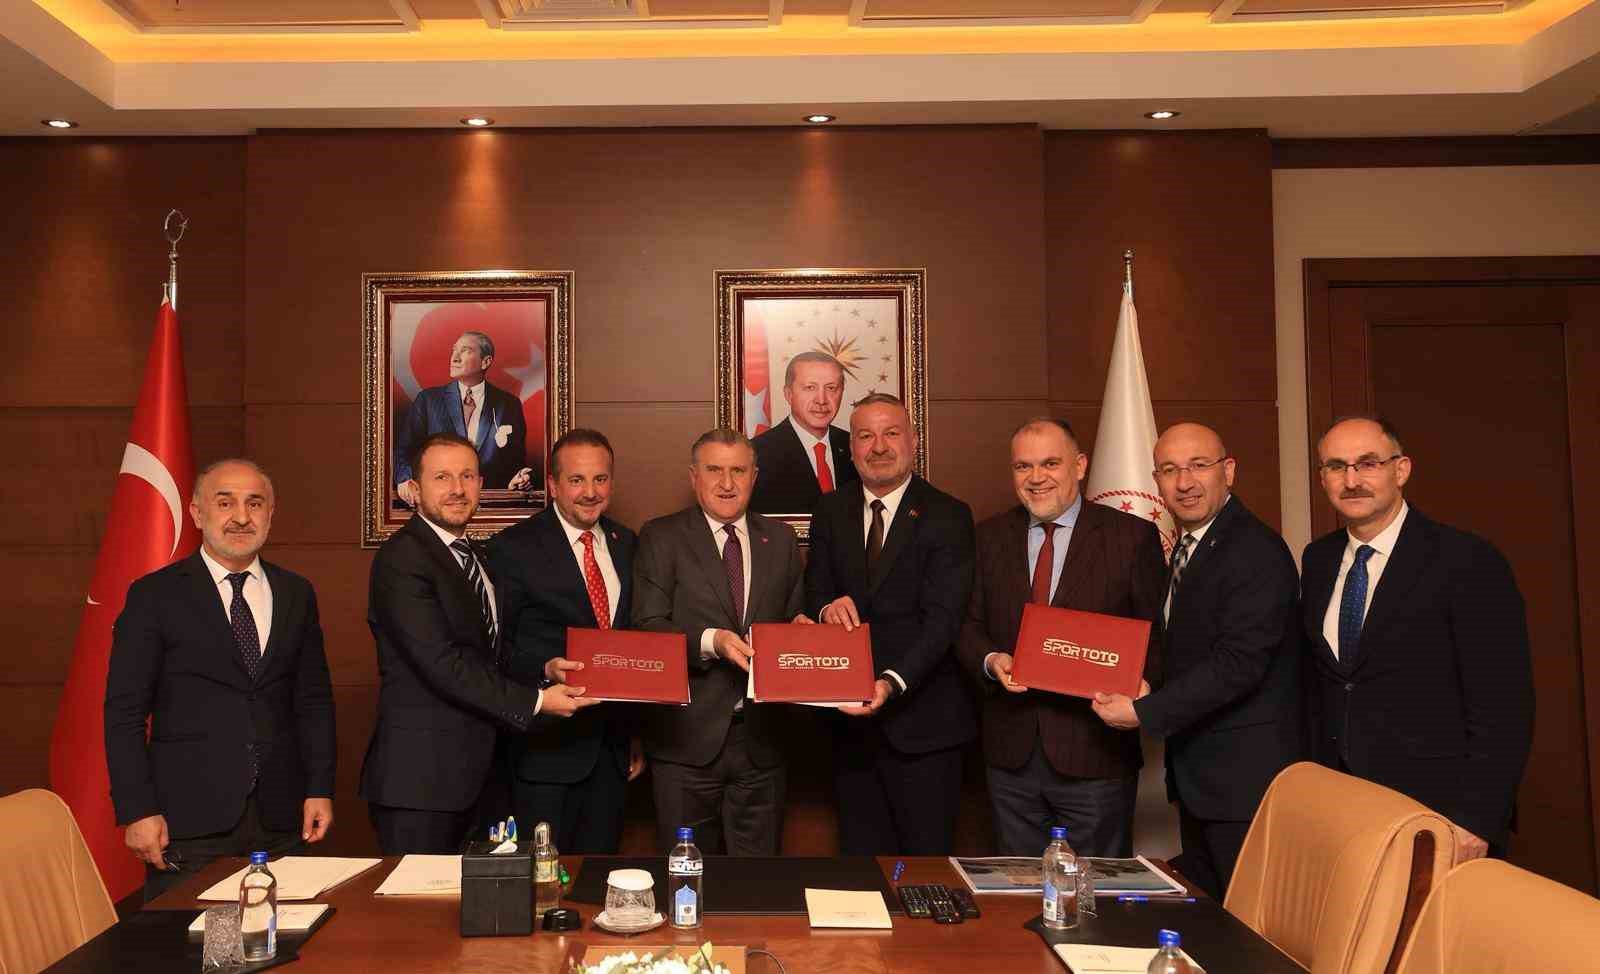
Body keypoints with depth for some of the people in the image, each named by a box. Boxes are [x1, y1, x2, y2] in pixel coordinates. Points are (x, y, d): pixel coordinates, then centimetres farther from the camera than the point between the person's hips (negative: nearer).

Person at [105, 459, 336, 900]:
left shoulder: (296, 594, 9)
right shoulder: (154, 595, -1)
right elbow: (125, 711, -3)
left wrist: (320, 789, 5)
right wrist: (137, 810, -8)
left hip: (279, 816, 3)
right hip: (188, 816, -3)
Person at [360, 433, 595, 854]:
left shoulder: (471, 555, 14)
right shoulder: (401, 559, -15)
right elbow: (441, 665, -22)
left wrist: (544, 670, 1)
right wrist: (535, 701, -21)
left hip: (471, 770, 9)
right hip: (419, 777, -9)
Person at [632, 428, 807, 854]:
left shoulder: (781, 539, 10)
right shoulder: (661, 538, -1)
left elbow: (793, 616, 15)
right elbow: (648, 626, -9)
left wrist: (800, 627, -8)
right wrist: (711, 640, -24)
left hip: (761, 739, 3)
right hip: (688, 739, -3)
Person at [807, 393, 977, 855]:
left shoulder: (947, 516, -8)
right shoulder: (831, 511, 8)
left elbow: (942, 618, -16)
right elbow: (813, 591, 7)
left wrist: (893, 683, -29)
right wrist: (827, 608, -17)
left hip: (922, 721, -4)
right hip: (850, 718, 4)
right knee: (861, 863, 15)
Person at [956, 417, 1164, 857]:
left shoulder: (1133, 536, -3)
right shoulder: (989, 537, 7)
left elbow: (1155, 635, -1)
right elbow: (970, 627, 10)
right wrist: (991, 660, -10)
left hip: (1095, 752, -3)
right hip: (1011, 751, 3)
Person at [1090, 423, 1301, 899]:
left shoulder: (1257, 552, -18)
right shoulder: (1187, 548, 13)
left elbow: (1238, 664, -25)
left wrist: (1143, 712, -23)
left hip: (1246, 776, -9)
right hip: (1196, 771, 9)